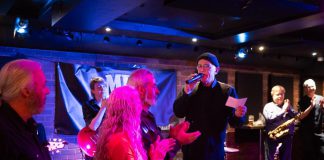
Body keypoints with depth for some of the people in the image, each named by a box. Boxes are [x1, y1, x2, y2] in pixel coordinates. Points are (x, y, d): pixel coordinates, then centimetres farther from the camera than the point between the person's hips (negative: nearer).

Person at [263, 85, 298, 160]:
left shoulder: (287, 105, 14)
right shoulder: (268, 106, 1)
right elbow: (270, 118, -16)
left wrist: (288, 109, -9)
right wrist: (283, 110, -12)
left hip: (287, 137, 4)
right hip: (274, 138, -4)